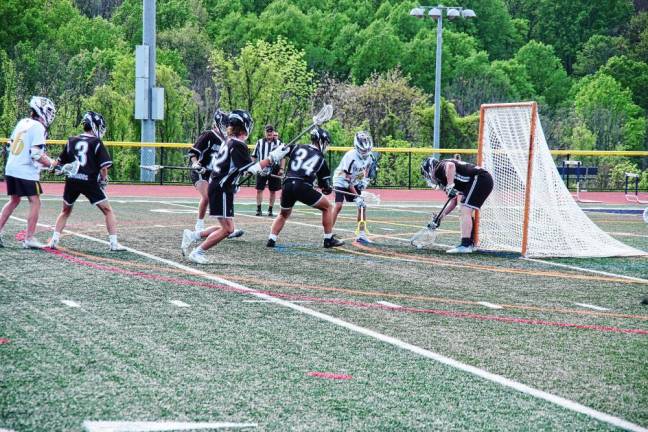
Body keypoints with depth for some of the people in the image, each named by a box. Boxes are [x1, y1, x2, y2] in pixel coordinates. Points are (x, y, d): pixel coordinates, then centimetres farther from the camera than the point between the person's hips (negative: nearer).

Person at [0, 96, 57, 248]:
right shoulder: (38, 127, -13)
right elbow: (36, 154, -19)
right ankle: (29, 238, -2)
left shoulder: (22, 122, 11)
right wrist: (50, 164, -3)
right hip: (26, 172, -8)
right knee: (35, 202, 0)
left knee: (14, 200, 20)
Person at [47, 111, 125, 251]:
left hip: (72, 181, 4)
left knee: (65, 211, 23)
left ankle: (54, 240, 14)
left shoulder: (71, 141, 11)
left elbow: (60, 162, 17)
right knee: (108, 211, 6)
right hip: (90, 182, -4)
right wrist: (103, 180, 8)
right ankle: (114, 243, 0)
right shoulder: (96, 143, -2)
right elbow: (104, 167, -8)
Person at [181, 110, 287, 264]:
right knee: (227, 229, -8)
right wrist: (272, 158, -22)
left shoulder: (228, 142, 12)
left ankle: (192, 236, 16)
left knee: (226, 227, 14)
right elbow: (250, 169, -22)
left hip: (216, 187, 10)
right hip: (222, 191, -10)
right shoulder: (238, 145, -16)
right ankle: (197, 252, -4)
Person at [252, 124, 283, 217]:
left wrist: (281, 169, -3)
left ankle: (270, 210, 14)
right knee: (259, 190, -3)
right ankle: (259, 209, 3)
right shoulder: (260, 142, 6)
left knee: (273, 191, 4)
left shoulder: (278, 143, 4)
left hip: (274, 170, 0)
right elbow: (254, 156, 10)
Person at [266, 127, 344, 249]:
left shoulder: (297, 147, 17)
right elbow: (325, 183, 21)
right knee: (327, 207, 17)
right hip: (303, 187, -3)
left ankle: (271, 240, 12)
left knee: (283, 214, 27)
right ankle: (329, 239, 15)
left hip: (287, 185, 3)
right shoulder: (321, 159, 15)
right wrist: (327, 188, 40)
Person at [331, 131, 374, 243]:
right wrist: (356, 196, -29)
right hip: (341, 180, -6)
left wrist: (365, 180, -4)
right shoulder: (350, 157, -32)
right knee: (338, 206, -20)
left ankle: (361, 234, 5)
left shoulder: (368, 156, -11)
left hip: (355, 182, 7)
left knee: (362, 206, -2)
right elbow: (347, 179, -28)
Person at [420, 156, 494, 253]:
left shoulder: (440, 167, -1)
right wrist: (440, 216, 27)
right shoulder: (443, 177, 26)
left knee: (465, 211, -14)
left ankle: (465, 245, -20)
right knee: (465, 212, 19)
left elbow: (450, 165, -28)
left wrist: (450, 186, -25)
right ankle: (469, 244, 23)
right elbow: (454, 202, 29)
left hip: (479, 178, -10)